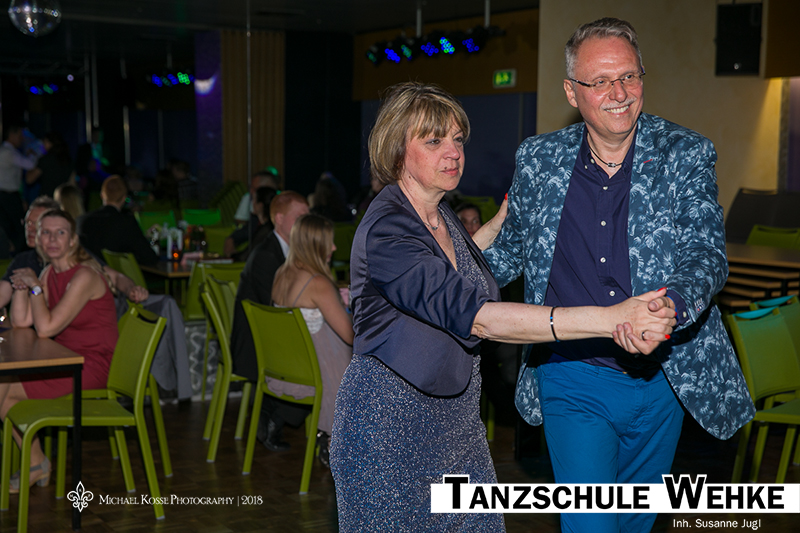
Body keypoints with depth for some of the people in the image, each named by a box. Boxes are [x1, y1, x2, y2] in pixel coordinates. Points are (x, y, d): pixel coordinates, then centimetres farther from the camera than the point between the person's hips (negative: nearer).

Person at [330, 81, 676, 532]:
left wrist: (502, 223, 21)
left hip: (455, 420, 8)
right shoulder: (385, 230, -24)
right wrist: (608, 319, -42)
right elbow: (473, 315, -37)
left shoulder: (441, 216, 6)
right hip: (390, 430, -8)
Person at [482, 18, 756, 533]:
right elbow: (509, 251, 12)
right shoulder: (538, 159, -1)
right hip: (574, 379, -1)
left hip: (661, 376, 1)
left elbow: (707, 253, -12)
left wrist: (671, 304, -33)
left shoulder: (686, 155, -4)